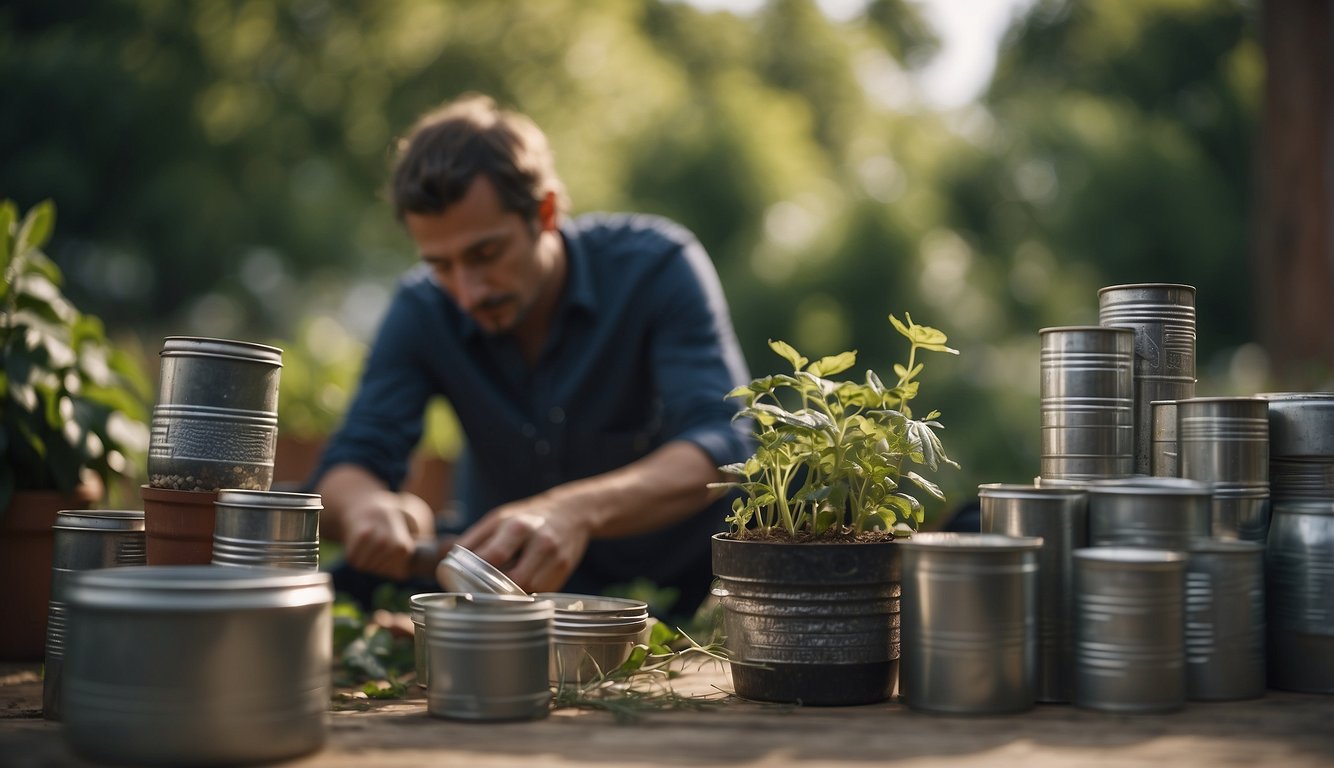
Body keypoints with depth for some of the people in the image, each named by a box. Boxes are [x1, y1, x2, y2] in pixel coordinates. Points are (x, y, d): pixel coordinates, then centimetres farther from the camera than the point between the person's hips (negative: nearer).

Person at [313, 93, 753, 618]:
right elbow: (345, 472, -17)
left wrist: (576, 511, -52)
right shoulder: (422, 310, -12)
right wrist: (366, 506, -44)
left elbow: (721, 446, -32)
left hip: (681, 583, -1)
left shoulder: (657, 267, -22)